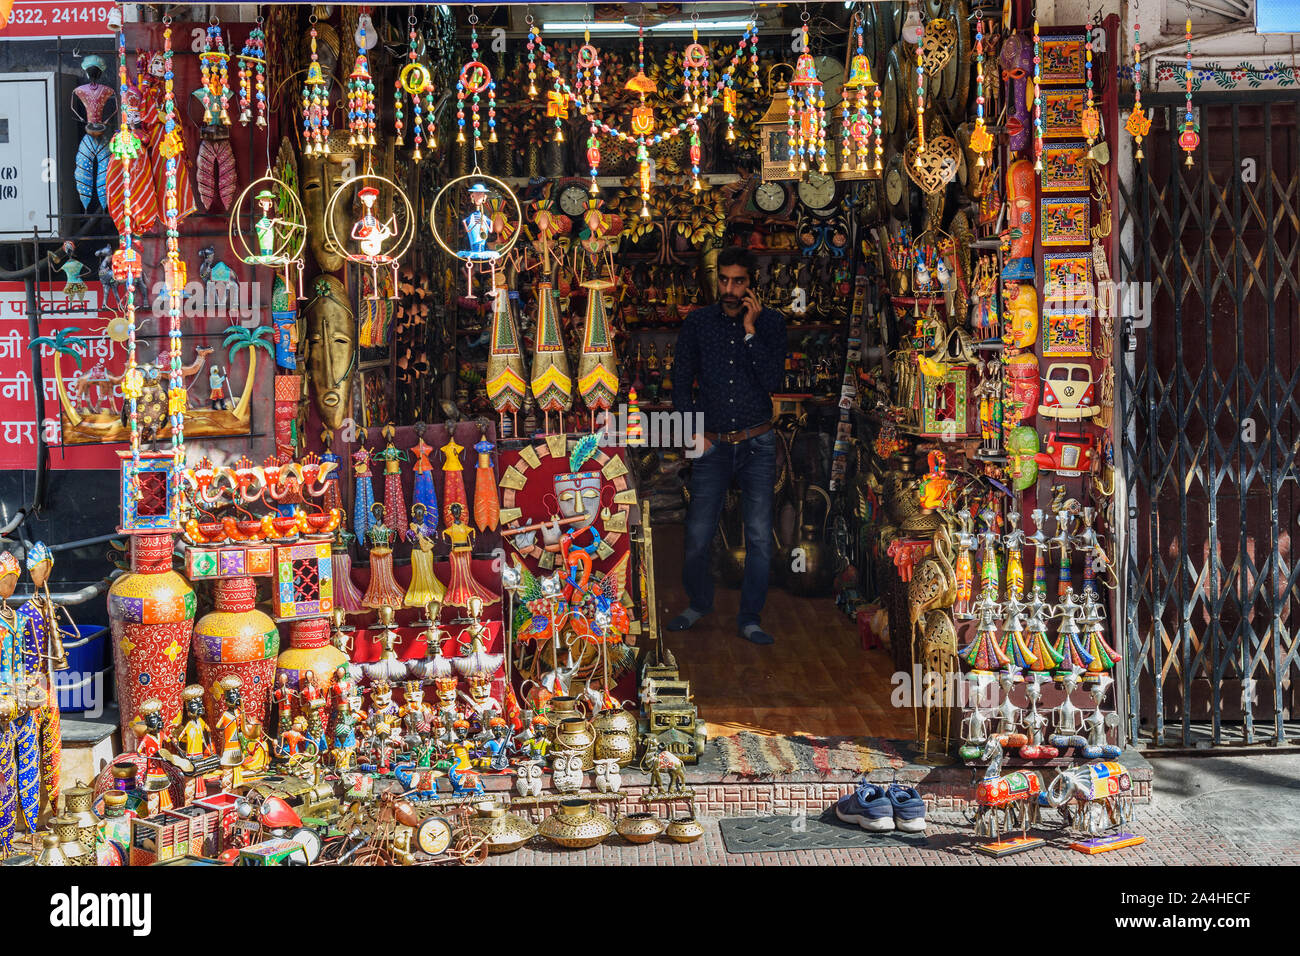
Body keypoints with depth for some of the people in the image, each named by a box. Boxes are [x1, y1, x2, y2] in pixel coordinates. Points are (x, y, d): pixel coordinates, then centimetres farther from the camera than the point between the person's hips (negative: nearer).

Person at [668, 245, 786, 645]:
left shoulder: (771, 322, 0)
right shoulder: (698, 322, 3)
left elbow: (773, 382, -11)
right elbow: (682, 382, 9)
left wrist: (750, 331, -15)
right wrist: (694, 429, 0)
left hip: (757, 444, 0)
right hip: (713, 445, 1)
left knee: (759, 537, -1)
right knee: (697, 536, 1)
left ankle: (749, 618, 12)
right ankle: (699, 603, 25)